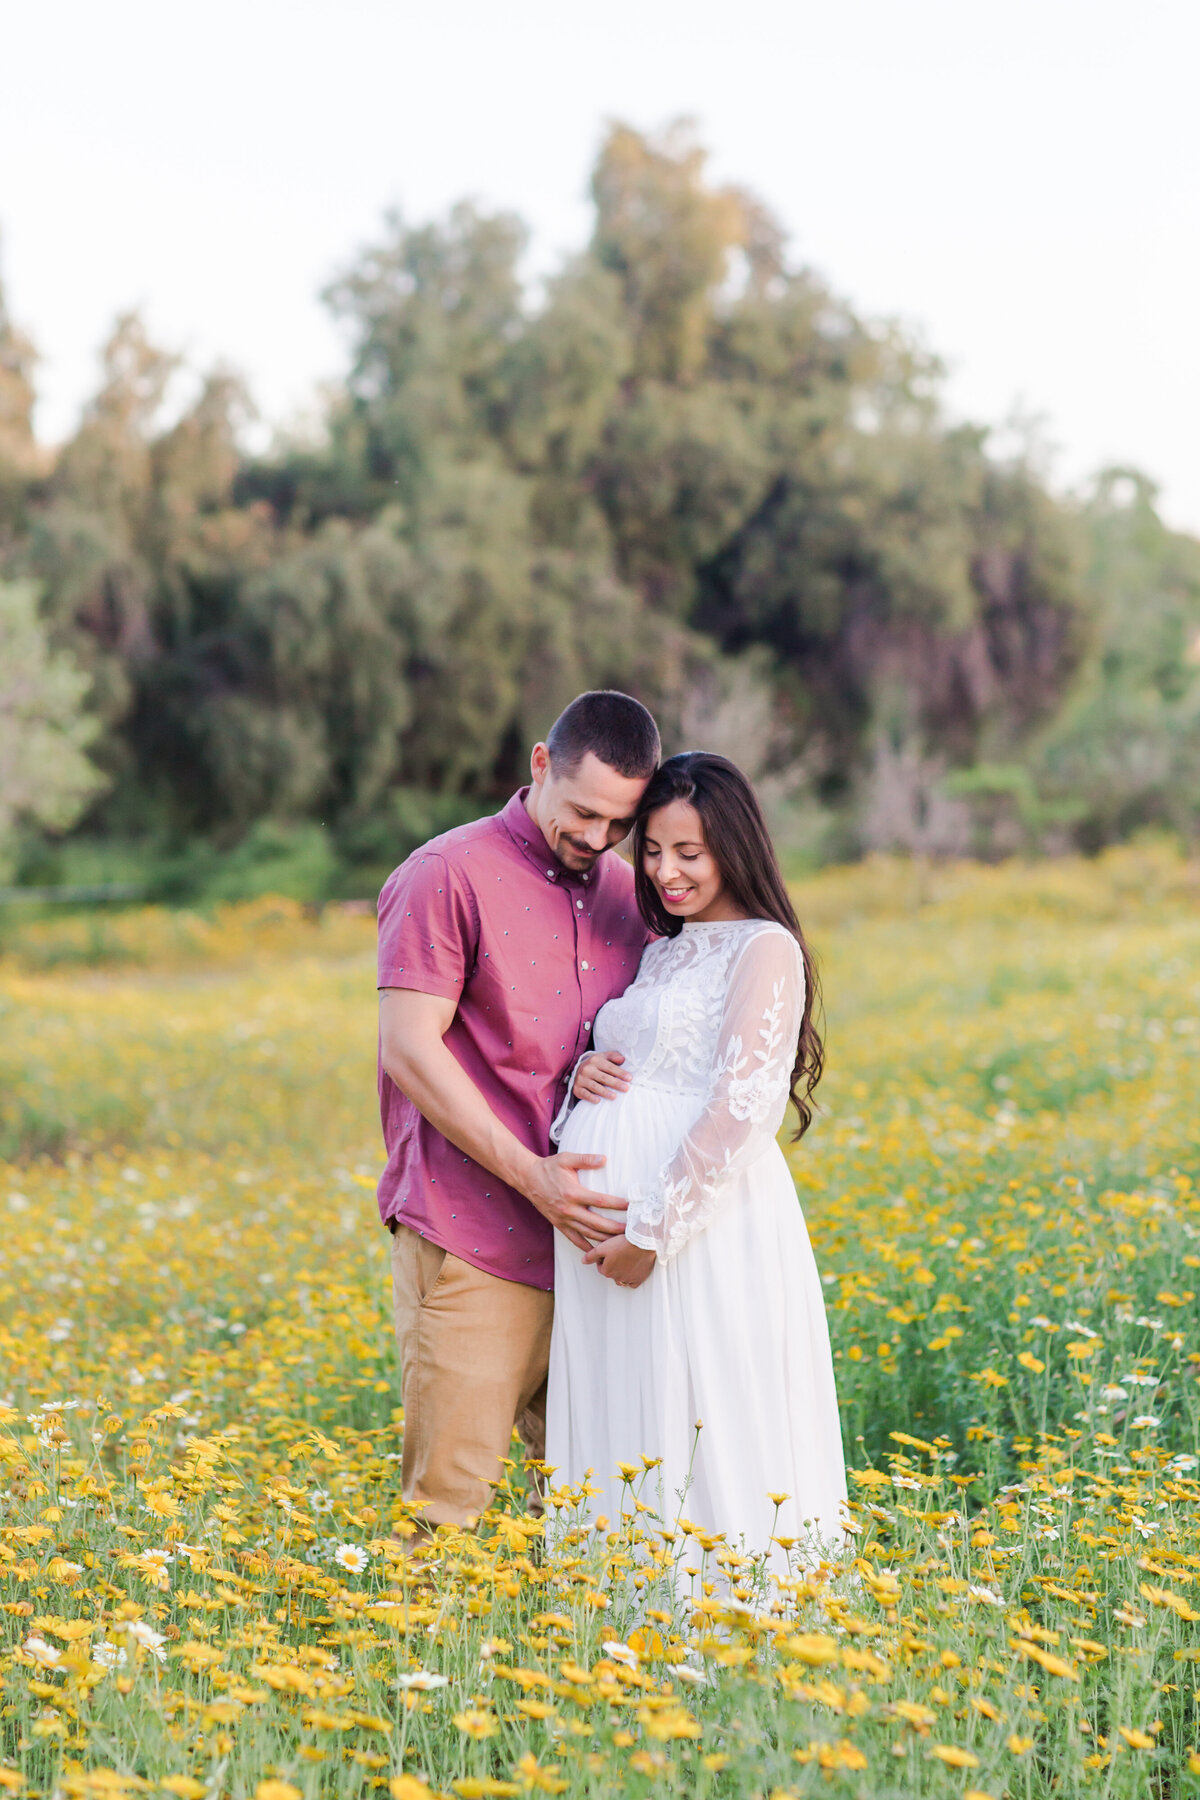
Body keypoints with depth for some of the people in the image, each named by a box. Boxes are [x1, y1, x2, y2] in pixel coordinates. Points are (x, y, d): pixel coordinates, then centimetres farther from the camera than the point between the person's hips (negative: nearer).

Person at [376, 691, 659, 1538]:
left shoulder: (629, 894, 14)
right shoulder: (449, 876, -6)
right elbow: (408, 1051, -11)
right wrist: (530, 1175, -16)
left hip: (593, 1238, 6)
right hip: (473, 1238, -6)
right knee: (451, 1497, -4)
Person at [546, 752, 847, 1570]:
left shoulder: (763, 948, -6)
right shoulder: (662, 951, 18)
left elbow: (741, 1107, -15)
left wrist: (654, 1231, -18)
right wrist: (585, 1071, 2)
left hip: (705, 1226, -8)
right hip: (603, 1217, 8)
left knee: (700, 1430, -5)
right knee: (621, 1429, 9)